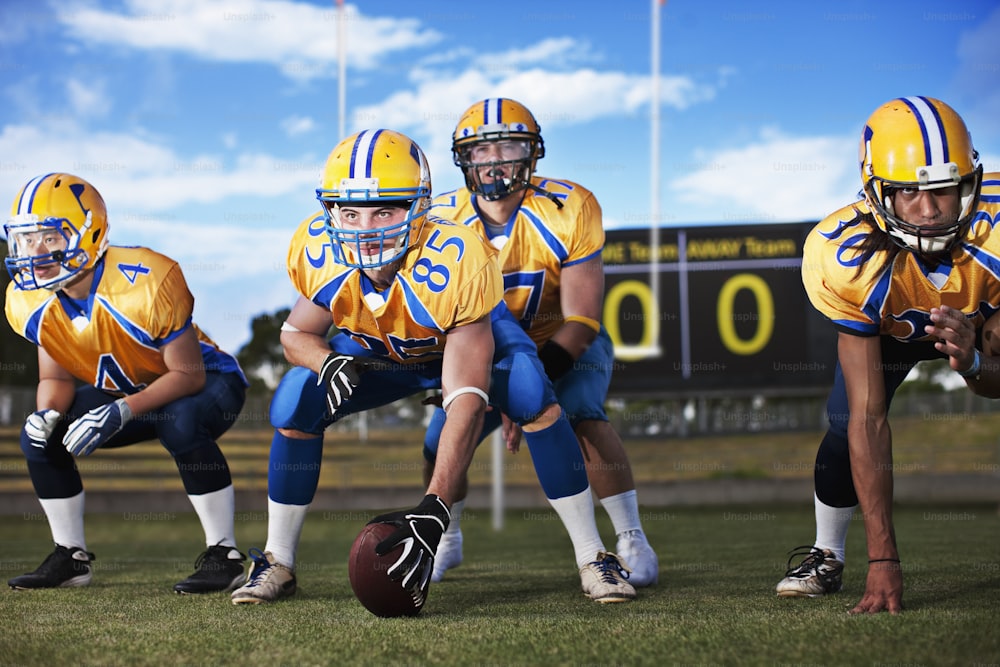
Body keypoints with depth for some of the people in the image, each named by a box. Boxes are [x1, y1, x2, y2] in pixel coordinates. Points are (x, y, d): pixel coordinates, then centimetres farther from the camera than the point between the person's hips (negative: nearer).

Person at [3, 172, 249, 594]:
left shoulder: (147, 283, -34)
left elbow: (188, 374, -27)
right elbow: (56, 378, -1)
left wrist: (123, 412, -39)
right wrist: (48, 413, -25)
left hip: (206, 382, -6)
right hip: (123, 391, 6)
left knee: (181, 424, -38)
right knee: (40, 436, -11)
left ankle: (224, 555, -23)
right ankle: (71, 558, 5)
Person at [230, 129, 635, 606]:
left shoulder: (457, 263, -42)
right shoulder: (316, 251, -30)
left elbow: (467, 403, -43)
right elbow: (296, 333, -10)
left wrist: (434, 510, -52)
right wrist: (328, 365, -36)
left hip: (473, 336, -3)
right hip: (379, 351, 3)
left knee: (532, 398, -32)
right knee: (293, 405, -19)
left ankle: (592, 558, -18)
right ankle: (277, 563, 0)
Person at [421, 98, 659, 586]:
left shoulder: (569, 211, -25)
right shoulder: (443, 222, -16)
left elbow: (580, 321, -24)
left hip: (568, 345, -3)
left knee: (583, 418, -31)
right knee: (441, 440, -9)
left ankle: (632, 541, -19)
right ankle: (446, 542, 21)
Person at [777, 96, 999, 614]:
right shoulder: (847, 259, -40)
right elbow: (869, 419, -37)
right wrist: (883, 557, -41)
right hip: (887, 324, 0)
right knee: (848, 424, -18)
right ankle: (826, 556, 12)